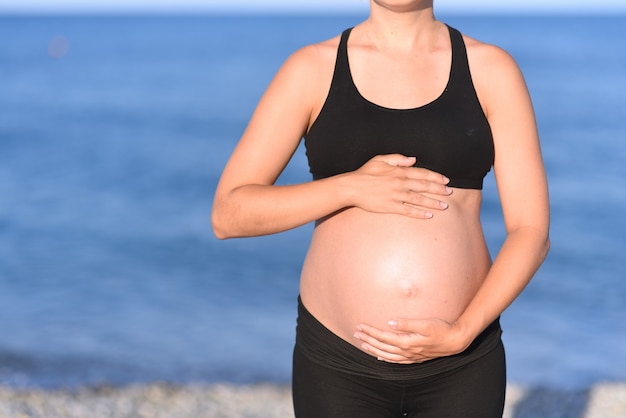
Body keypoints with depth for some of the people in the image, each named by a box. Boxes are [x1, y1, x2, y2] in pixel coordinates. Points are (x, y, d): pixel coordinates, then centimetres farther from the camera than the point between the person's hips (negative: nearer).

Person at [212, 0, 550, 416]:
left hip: (459, 365, 1)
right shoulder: (311, 69, -3)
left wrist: (461, 336, -19)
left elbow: (532, 232, -5)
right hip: (340, 360, 0)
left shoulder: (492, 70, -2)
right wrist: (351, 187, -19)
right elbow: (228, 215, -6)